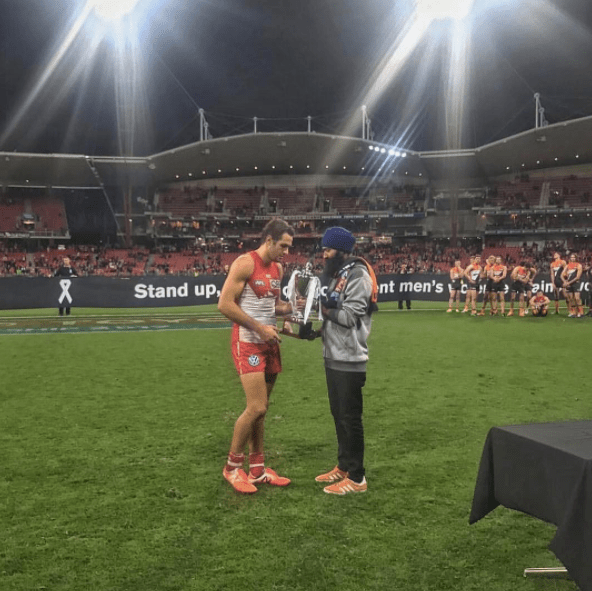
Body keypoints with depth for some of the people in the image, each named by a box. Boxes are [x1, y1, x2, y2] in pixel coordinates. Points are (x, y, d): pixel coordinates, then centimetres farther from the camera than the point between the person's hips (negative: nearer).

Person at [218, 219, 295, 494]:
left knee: (261, 408, 11)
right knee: (256, 408, -11)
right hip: (247, 344, -8)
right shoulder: (245, 263, -12)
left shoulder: (277, 267, 12)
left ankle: (257, 469, 21)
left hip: (269, 344, 8)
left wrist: (293, 306, 0)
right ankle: (232, 467, 7)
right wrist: (260, 327, -17)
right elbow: (225, 304, -17)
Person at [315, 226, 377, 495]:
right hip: (333, 356, 9)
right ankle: (343, 466, 30)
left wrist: (323, 308, -12)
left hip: (348, 359, -9)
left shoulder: (357, 274, -14)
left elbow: (351, 316, -20)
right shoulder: (338, 274, 15)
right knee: (338, 414, 17)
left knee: (350, 417, -2)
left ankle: (356, 478, 8)